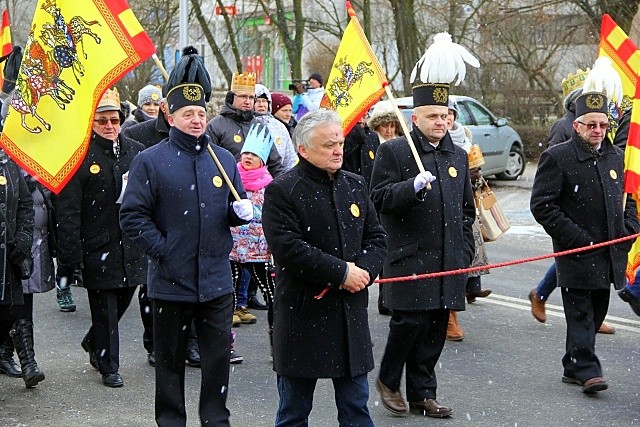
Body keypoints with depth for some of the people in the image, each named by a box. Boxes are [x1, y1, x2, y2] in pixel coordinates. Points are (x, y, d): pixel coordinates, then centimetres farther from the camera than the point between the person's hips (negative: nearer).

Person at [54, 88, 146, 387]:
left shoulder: (136, 152, 7)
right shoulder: (79, 157, -9)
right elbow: (68, 211, -12)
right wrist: (69, 258, -15)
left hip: (132, 246, 5)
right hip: (98, 248, -5)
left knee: (123, 300, 16)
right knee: (104, 307, 2)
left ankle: (94, 343, 43)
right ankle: (109, 366, 16)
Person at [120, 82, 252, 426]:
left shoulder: (224, 160, 10)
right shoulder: (150, 161, -4)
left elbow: (233, 212, 20)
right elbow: (132, 215, -7)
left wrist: (241, 211, -3)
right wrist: (161, 250, -14)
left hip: (216, 281, 3)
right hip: (171, 281, -3)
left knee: (218, 356, 7)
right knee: (170, 359, 8)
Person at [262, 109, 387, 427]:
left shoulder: (355, 185, 10)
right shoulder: (281, 191, -9)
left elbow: (376, 237, 12)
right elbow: (288, 248, -19)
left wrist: (363, 271, -8)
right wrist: (342, 272, -17)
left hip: (351, 314, 5)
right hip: (302, 314, -5)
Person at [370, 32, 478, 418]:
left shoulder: (458, 156, 15)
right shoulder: (393, 151, -2)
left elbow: (467, 208, 20)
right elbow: (380, 198, -8)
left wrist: (466, 251, 12)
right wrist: (413, 186, -25)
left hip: (449, 260, 5)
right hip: (410, 258, -5)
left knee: (436, 328, 7)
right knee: (410, 321, -9)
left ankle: (422, 393, 16)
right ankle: (388, 379, 14)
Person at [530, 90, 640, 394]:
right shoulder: (557, 158, -7)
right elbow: (542, 205, -11)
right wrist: (576, 239, -15)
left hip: (609, 253, 6)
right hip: (577, 252, -6)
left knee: (597, 311, 11)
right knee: (581, 312, -5)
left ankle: (573, 367, 23)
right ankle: (587, 370, -3)